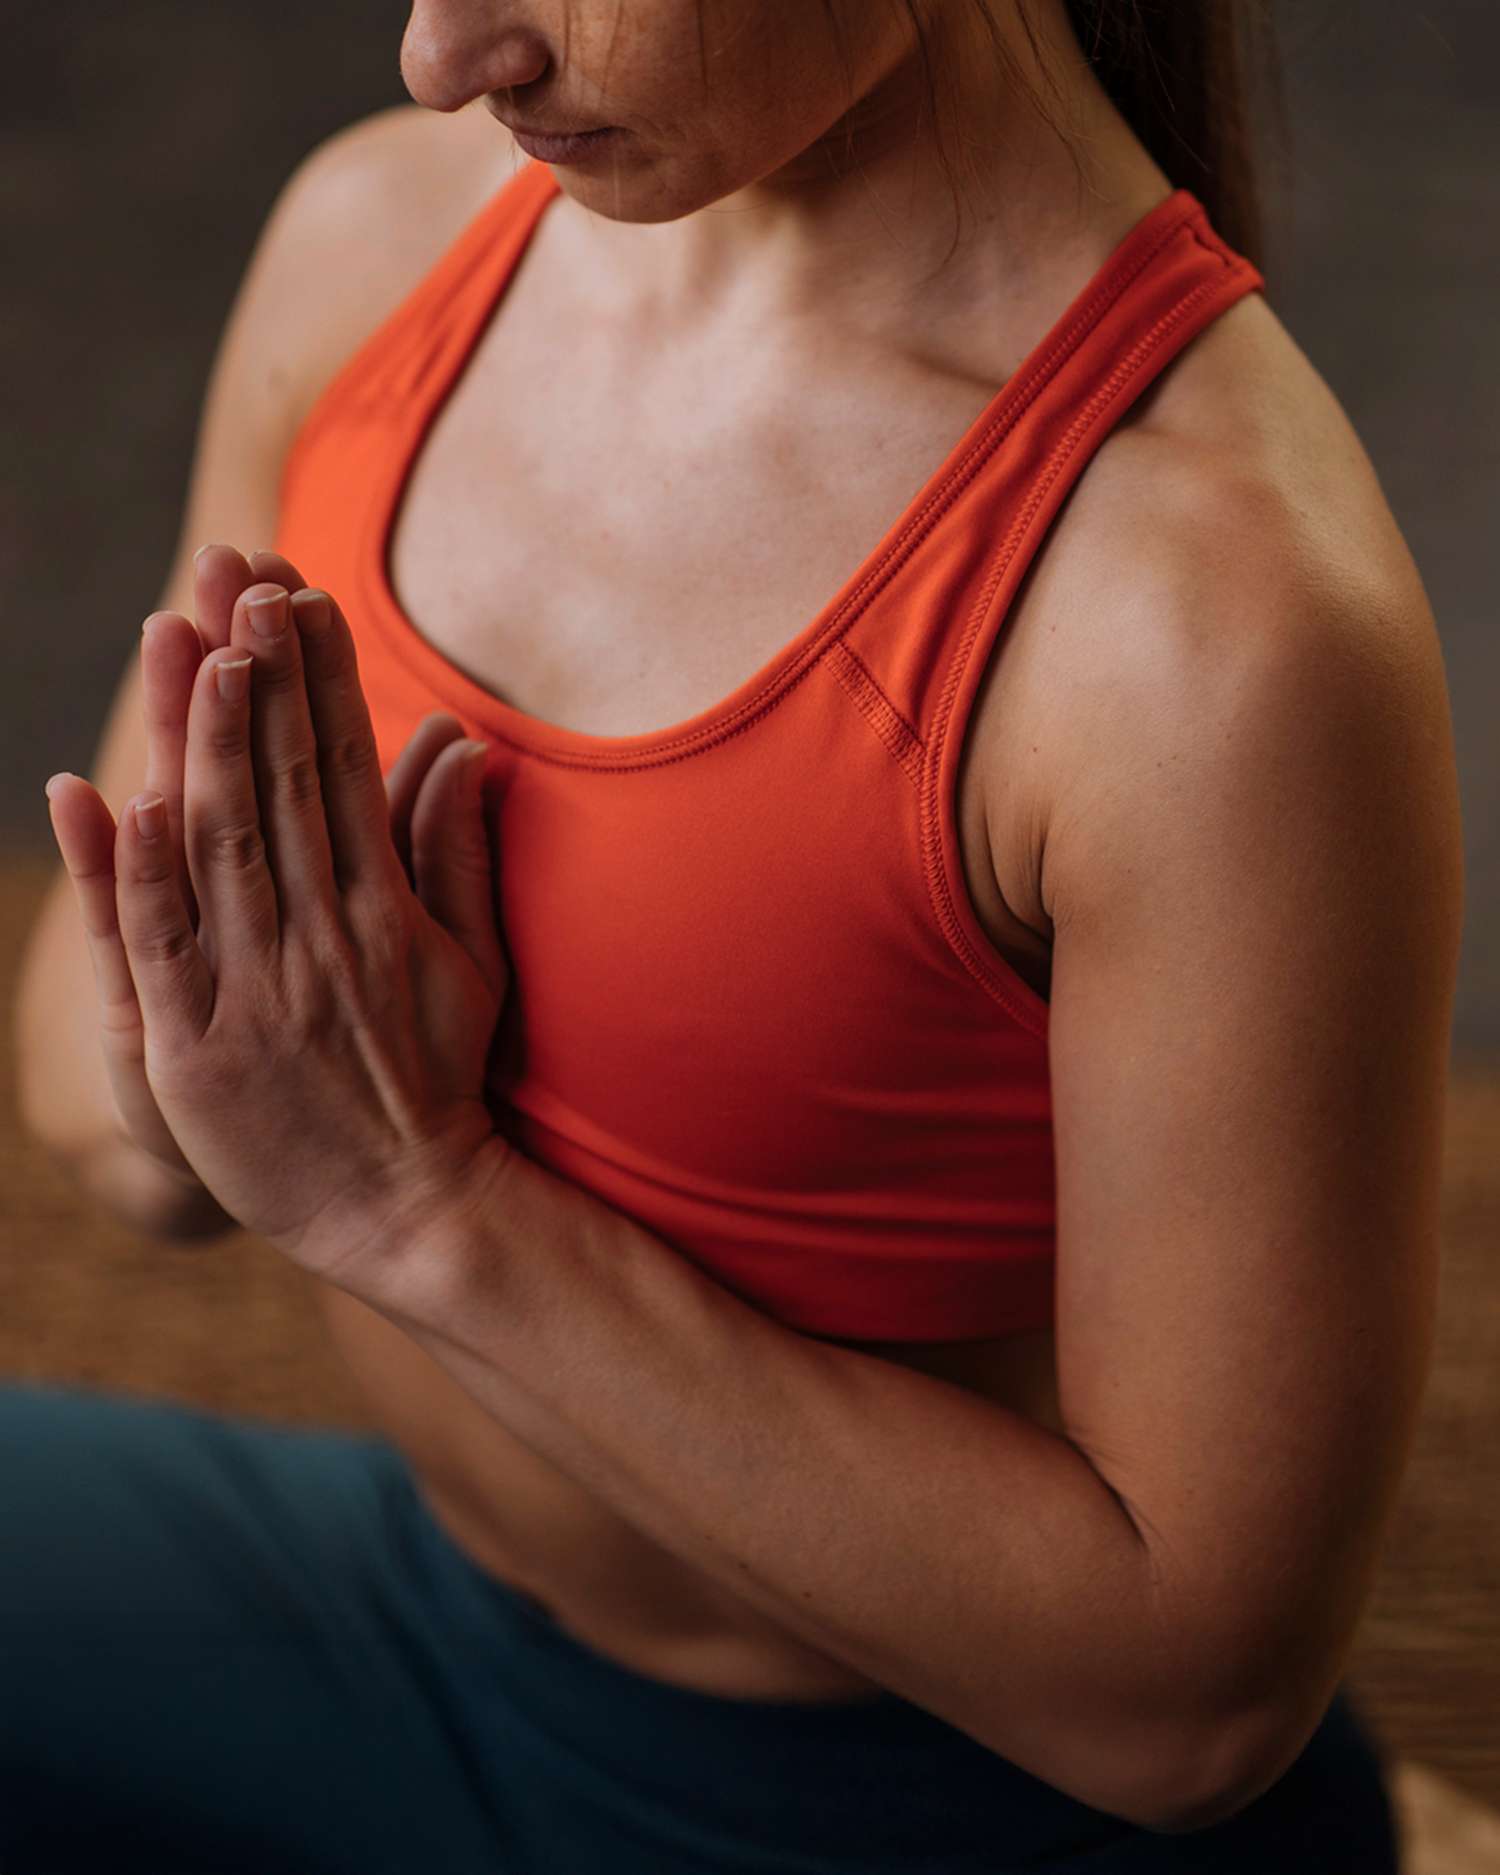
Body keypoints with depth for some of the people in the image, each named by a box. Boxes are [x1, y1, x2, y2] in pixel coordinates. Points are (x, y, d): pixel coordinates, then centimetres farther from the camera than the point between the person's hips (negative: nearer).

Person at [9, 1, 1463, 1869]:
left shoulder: (1238, 632, -29)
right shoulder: (380, 229, -8)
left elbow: (1205, 1680, -24)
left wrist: (425, 1203, -27)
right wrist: (180, 1098, -21)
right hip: (443, 1617, 6)